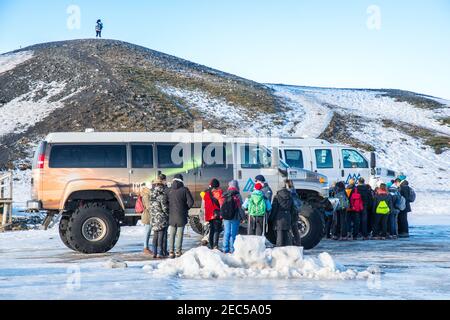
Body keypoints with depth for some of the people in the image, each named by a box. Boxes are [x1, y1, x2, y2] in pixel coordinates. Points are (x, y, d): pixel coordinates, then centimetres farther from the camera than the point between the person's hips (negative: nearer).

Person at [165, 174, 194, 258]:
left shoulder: (168, 190, 0)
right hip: (181, 216, -2)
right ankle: (178, 252, 4)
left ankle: (171, 252, 5)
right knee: (179, 235, 4)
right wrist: (186, 209, 9)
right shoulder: (184, 190, -6)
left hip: (171, 216, 2)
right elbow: (190, 202, -8)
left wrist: (169, 209, 10)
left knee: (171, 235, 8)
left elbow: (164, 202, -5)